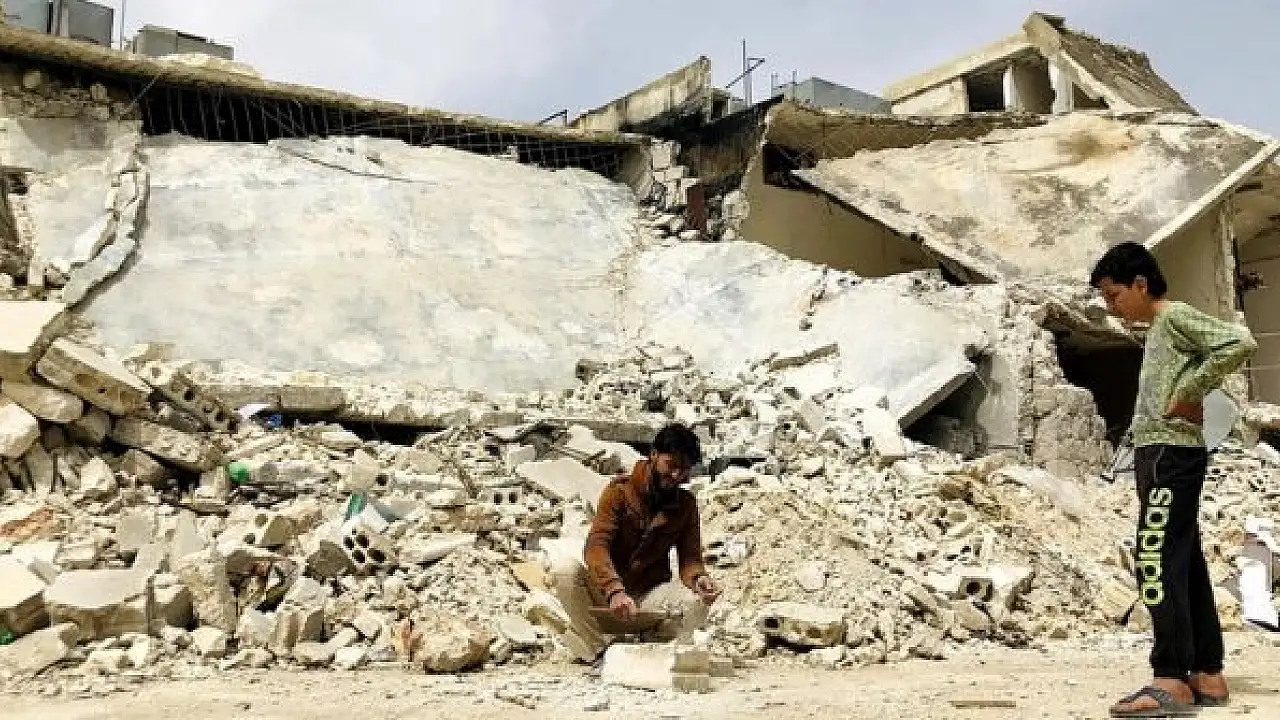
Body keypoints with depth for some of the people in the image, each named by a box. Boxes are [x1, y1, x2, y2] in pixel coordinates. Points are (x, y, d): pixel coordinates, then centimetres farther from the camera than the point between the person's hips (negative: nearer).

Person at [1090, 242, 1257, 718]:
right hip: (1163, 454, 10)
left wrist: (1189, 394, -18)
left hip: (1169, 452, -10)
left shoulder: (1176, 315, -7)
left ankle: (1172, 681, -18)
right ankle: (1208, 675, 14)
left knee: (1158, 561, -16)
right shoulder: (1159, 330, 21)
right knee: (1186, 564, 10)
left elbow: (1241, 342, -21)